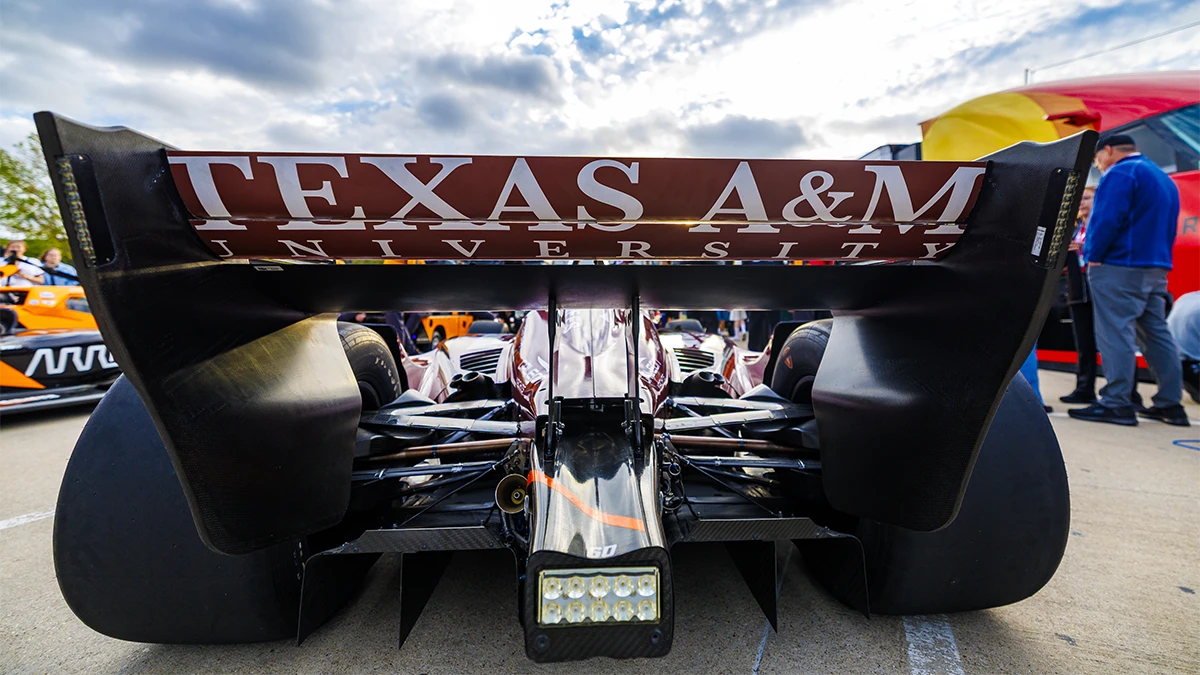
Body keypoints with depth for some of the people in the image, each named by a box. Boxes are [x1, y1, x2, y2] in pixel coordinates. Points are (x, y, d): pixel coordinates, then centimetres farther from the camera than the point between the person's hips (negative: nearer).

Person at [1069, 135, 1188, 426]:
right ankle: (1170, 403, 15)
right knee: (1157, 332, 11)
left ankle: (1116, 403, -10)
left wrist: (1093, 256, -10)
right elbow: (1167, 227, 23)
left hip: (1119, 269, -10)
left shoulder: (1121, 173, -8)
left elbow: (1107, 219, -18)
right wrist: (1158, 258, 22)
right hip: (1156, 268, 10)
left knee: (1115, 333, -10)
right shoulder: (1164, 179, 23)